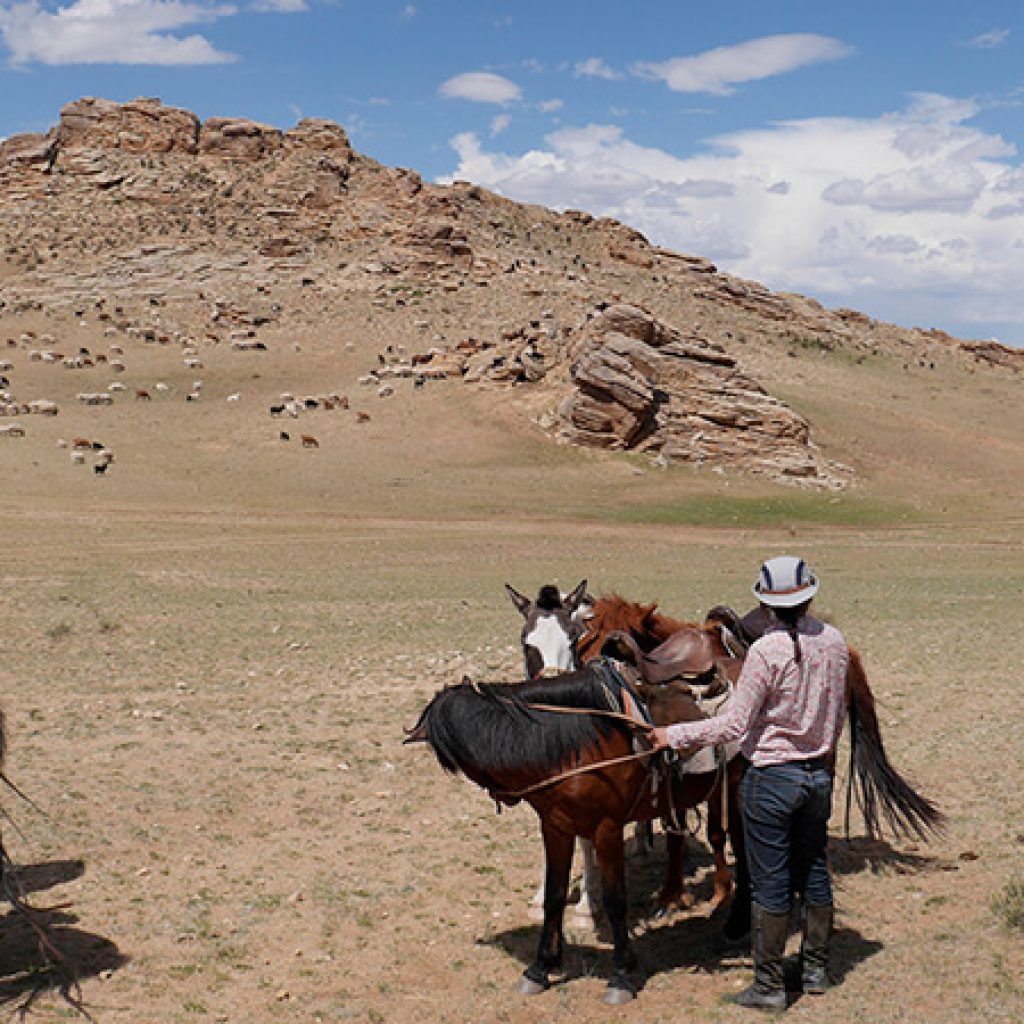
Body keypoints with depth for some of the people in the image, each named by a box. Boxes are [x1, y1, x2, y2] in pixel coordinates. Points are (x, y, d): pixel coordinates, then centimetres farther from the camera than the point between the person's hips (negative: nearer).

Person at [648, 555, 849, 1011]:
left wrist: (673, 734, -11)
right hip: (819, 774, 6)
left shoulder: (766, 651, -21)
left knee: (769, 883, 3)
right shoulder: (835, 641, -1)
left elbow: (734, 724, -19)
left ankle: (769, 986, 12)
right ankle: (816, 970, 32)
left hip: (771, 779, -6)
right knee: (814, 873, 19)